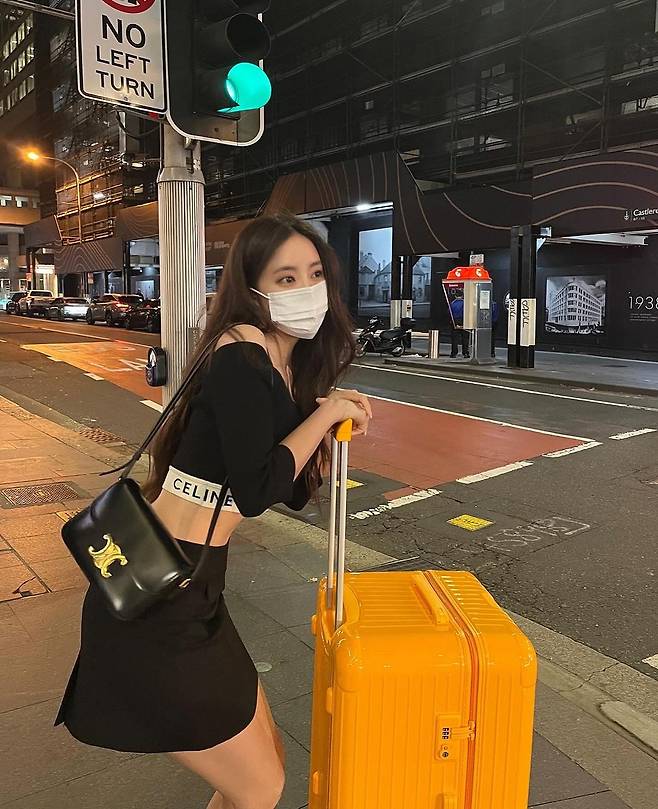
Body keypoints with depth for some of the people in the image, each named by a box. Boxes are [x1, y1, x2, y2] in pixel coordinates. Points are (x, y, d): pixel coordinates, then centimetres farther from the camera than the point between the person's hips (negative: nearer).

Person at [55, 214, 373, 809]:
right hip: (156, 604, -8)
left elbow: (295, 492, 14)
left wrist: (338, 420, 0)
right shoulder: (243, 352, -17)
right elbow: (255, 490, -23)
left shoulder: (289, 367, 10)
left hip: (194, 595, 9)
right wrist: (325, 413, -12)